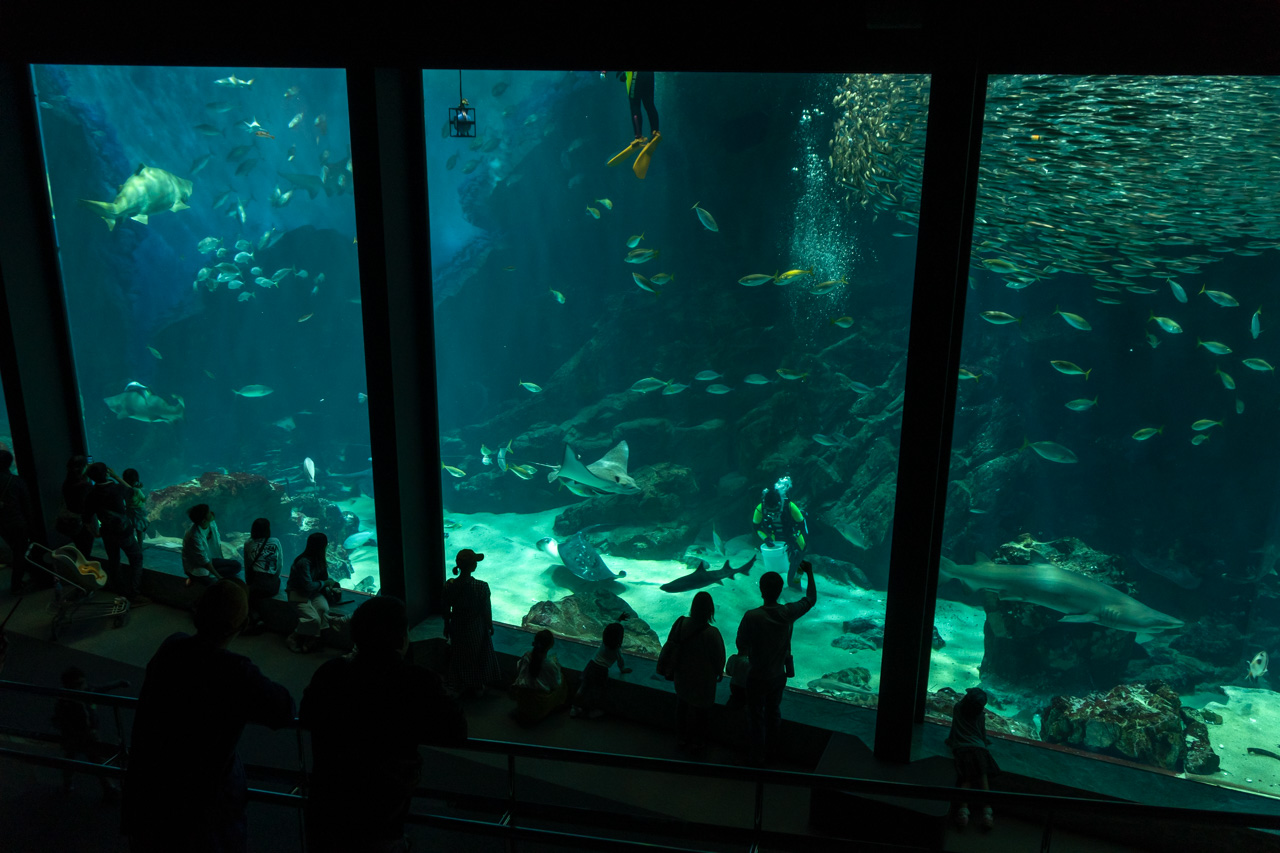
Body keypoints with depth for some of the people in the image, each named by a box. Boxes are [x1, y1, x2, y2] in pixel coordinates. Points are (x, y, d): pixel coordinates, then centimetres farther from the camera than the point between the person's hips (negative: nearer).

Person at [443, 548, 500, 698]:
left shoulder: (449, 585, -20)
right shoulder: (481, 586, -27)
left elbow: (446, 609, -7)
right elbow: (486, 610, -15)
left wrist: (447, 626, 9)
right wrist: (490, 626, 3)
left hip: (458, 628, 2)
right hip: (476, 628, -2)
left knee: (459, 657, 23)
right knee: (479, 656, 22)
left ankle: (461, 687, 38)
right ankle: (477, 687, 38)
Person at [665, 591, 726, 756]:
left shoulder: (680, 623, -17)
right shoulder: (711, 633, -31)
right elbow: (719, 658, -17)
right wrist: (718, 674, 5)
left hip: (682, 677, 4)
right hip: (702, 681, -4)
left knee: (682, 706, 25)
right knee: (700, 711, 17)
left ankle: (683, 738, 44)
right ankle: (697, 744, 34)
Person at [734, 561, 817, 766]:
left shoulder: (751, 616, -28)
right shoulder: (788, 613, -17)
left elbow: (741, 645, -17)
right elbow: (811, 599, 2)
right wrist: (809, 573, 14)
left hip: (757, 677, -4)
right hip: (779, 675, 4)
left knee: (756, 717, 15)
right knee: (774, 712, 26)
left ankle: (756, 757, 29)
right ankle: (771, 747, 47)